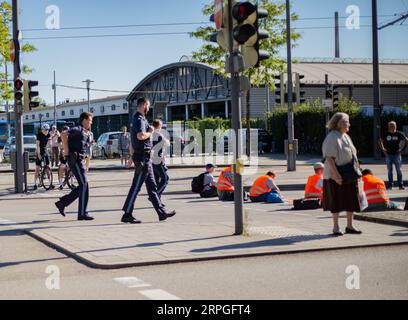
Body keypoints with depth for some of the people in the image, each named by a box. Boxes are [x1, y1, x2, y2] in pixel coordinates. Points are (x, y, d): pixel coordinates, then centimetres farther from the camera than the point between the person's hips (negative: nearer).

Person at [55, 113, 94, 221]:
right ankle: (82, 214, -8)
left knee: (82, 186, 10)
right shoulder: (77, 129, -10)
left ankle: (62, 203, 18)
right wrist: (66, 151, -24)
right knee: (84, 184, -11)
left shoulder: (88, 133, 18)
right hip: (75, 160, -10)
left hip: (82, 160, 10)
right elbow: (64, 135, -26)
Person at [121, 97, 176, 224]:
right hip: (143, 157, -11)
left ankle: (162, 212, 16)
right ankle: (127, 215, -4)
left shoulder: (138, 119, 18)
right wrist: (150, 132, -11)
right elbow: (140, 136, -30)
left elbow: (132, 140, 23)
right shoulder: (140, 119, -13)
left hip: (145, 158, 11)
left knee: (152, 186, 12)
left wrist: (132, 156, 26)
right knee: (136, 187, -7)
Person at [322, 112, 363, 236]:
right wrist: (336, 174, -26)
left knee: (352, 200, 9)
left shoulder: (346, 137, 13)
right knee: (336, 201, 1)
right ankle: (336, 227, 11)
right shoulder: (332, 138, -14)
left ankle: (349, 226, 20)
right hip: (337, 175, -8)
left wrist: (356, 172, 14)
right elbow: (329, 158, -21)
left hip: (350, 175, 8)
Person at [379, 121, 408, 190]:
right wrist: (383, 149, 6)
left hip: (397, 154, -2)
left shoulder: (399, 134, -1)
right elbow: (381, 141, 18)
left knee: (399, 170, 0)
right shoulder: (386, 135, 5)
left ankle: (401, 185, 5)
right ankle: (390, 185, 12)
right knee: (390, 170, 6)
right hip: (388, 155, 2)